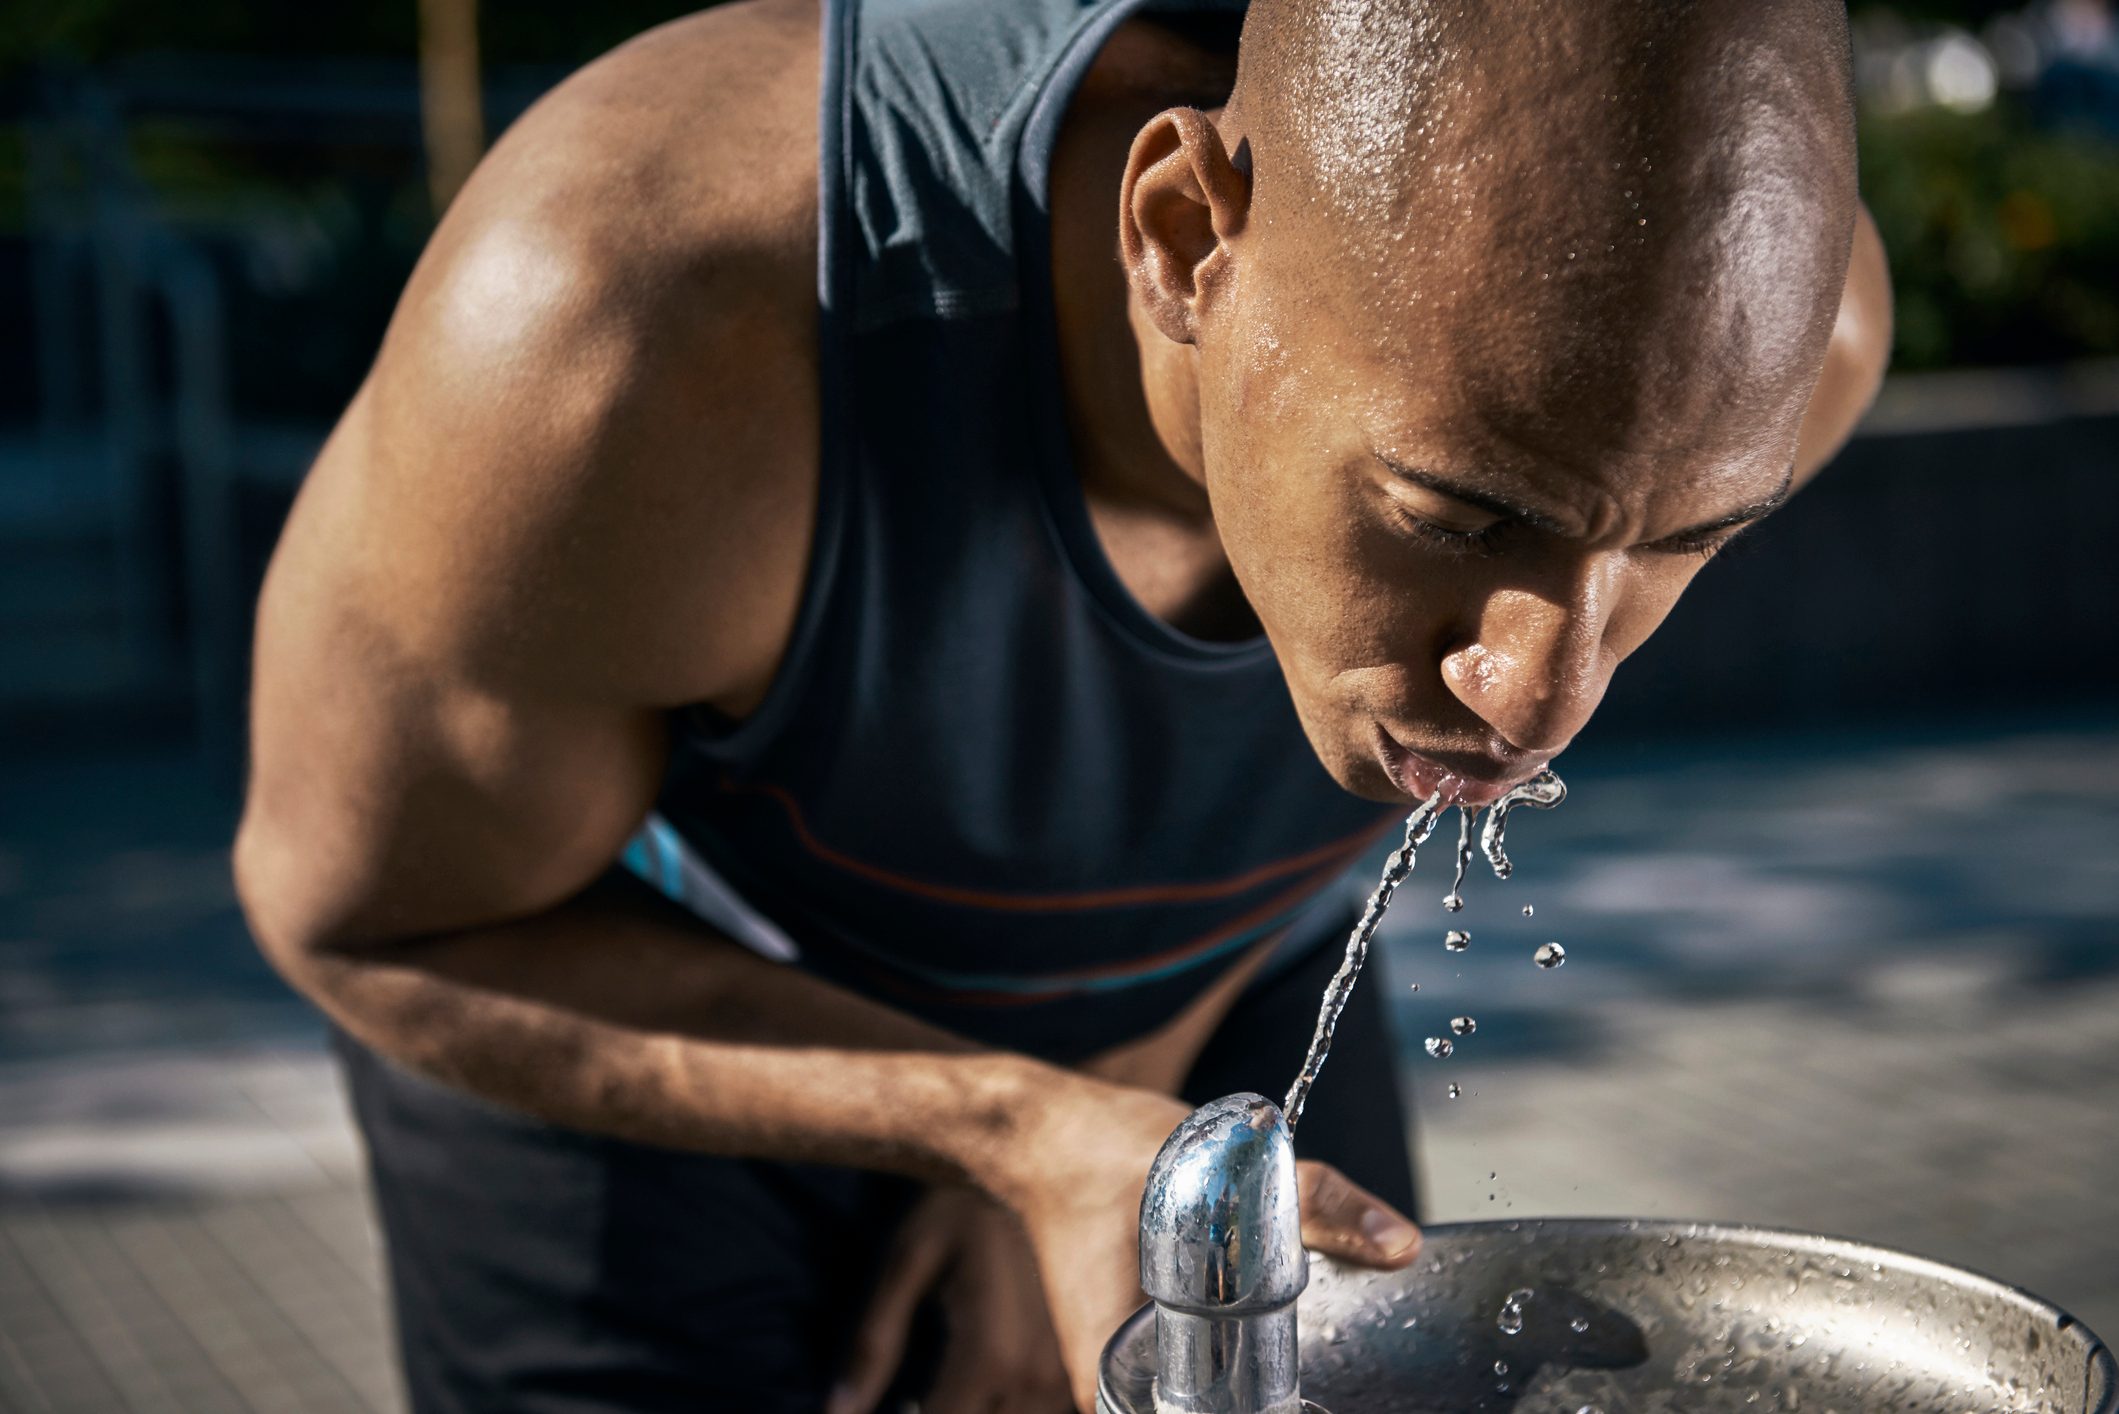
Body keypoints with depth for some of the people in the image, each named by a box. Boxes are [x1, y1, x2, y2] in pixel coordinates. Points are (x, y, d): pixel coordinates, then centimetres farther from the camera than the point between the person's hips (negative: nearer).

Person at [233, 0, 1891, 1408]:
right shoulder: (643, 330, -42)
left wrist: (1123, 1085, -6)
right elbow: (362, 906, -22)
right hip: (596, 987, -3)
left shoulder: (1751, 298, -29)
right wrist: (1034, 1145, -32)